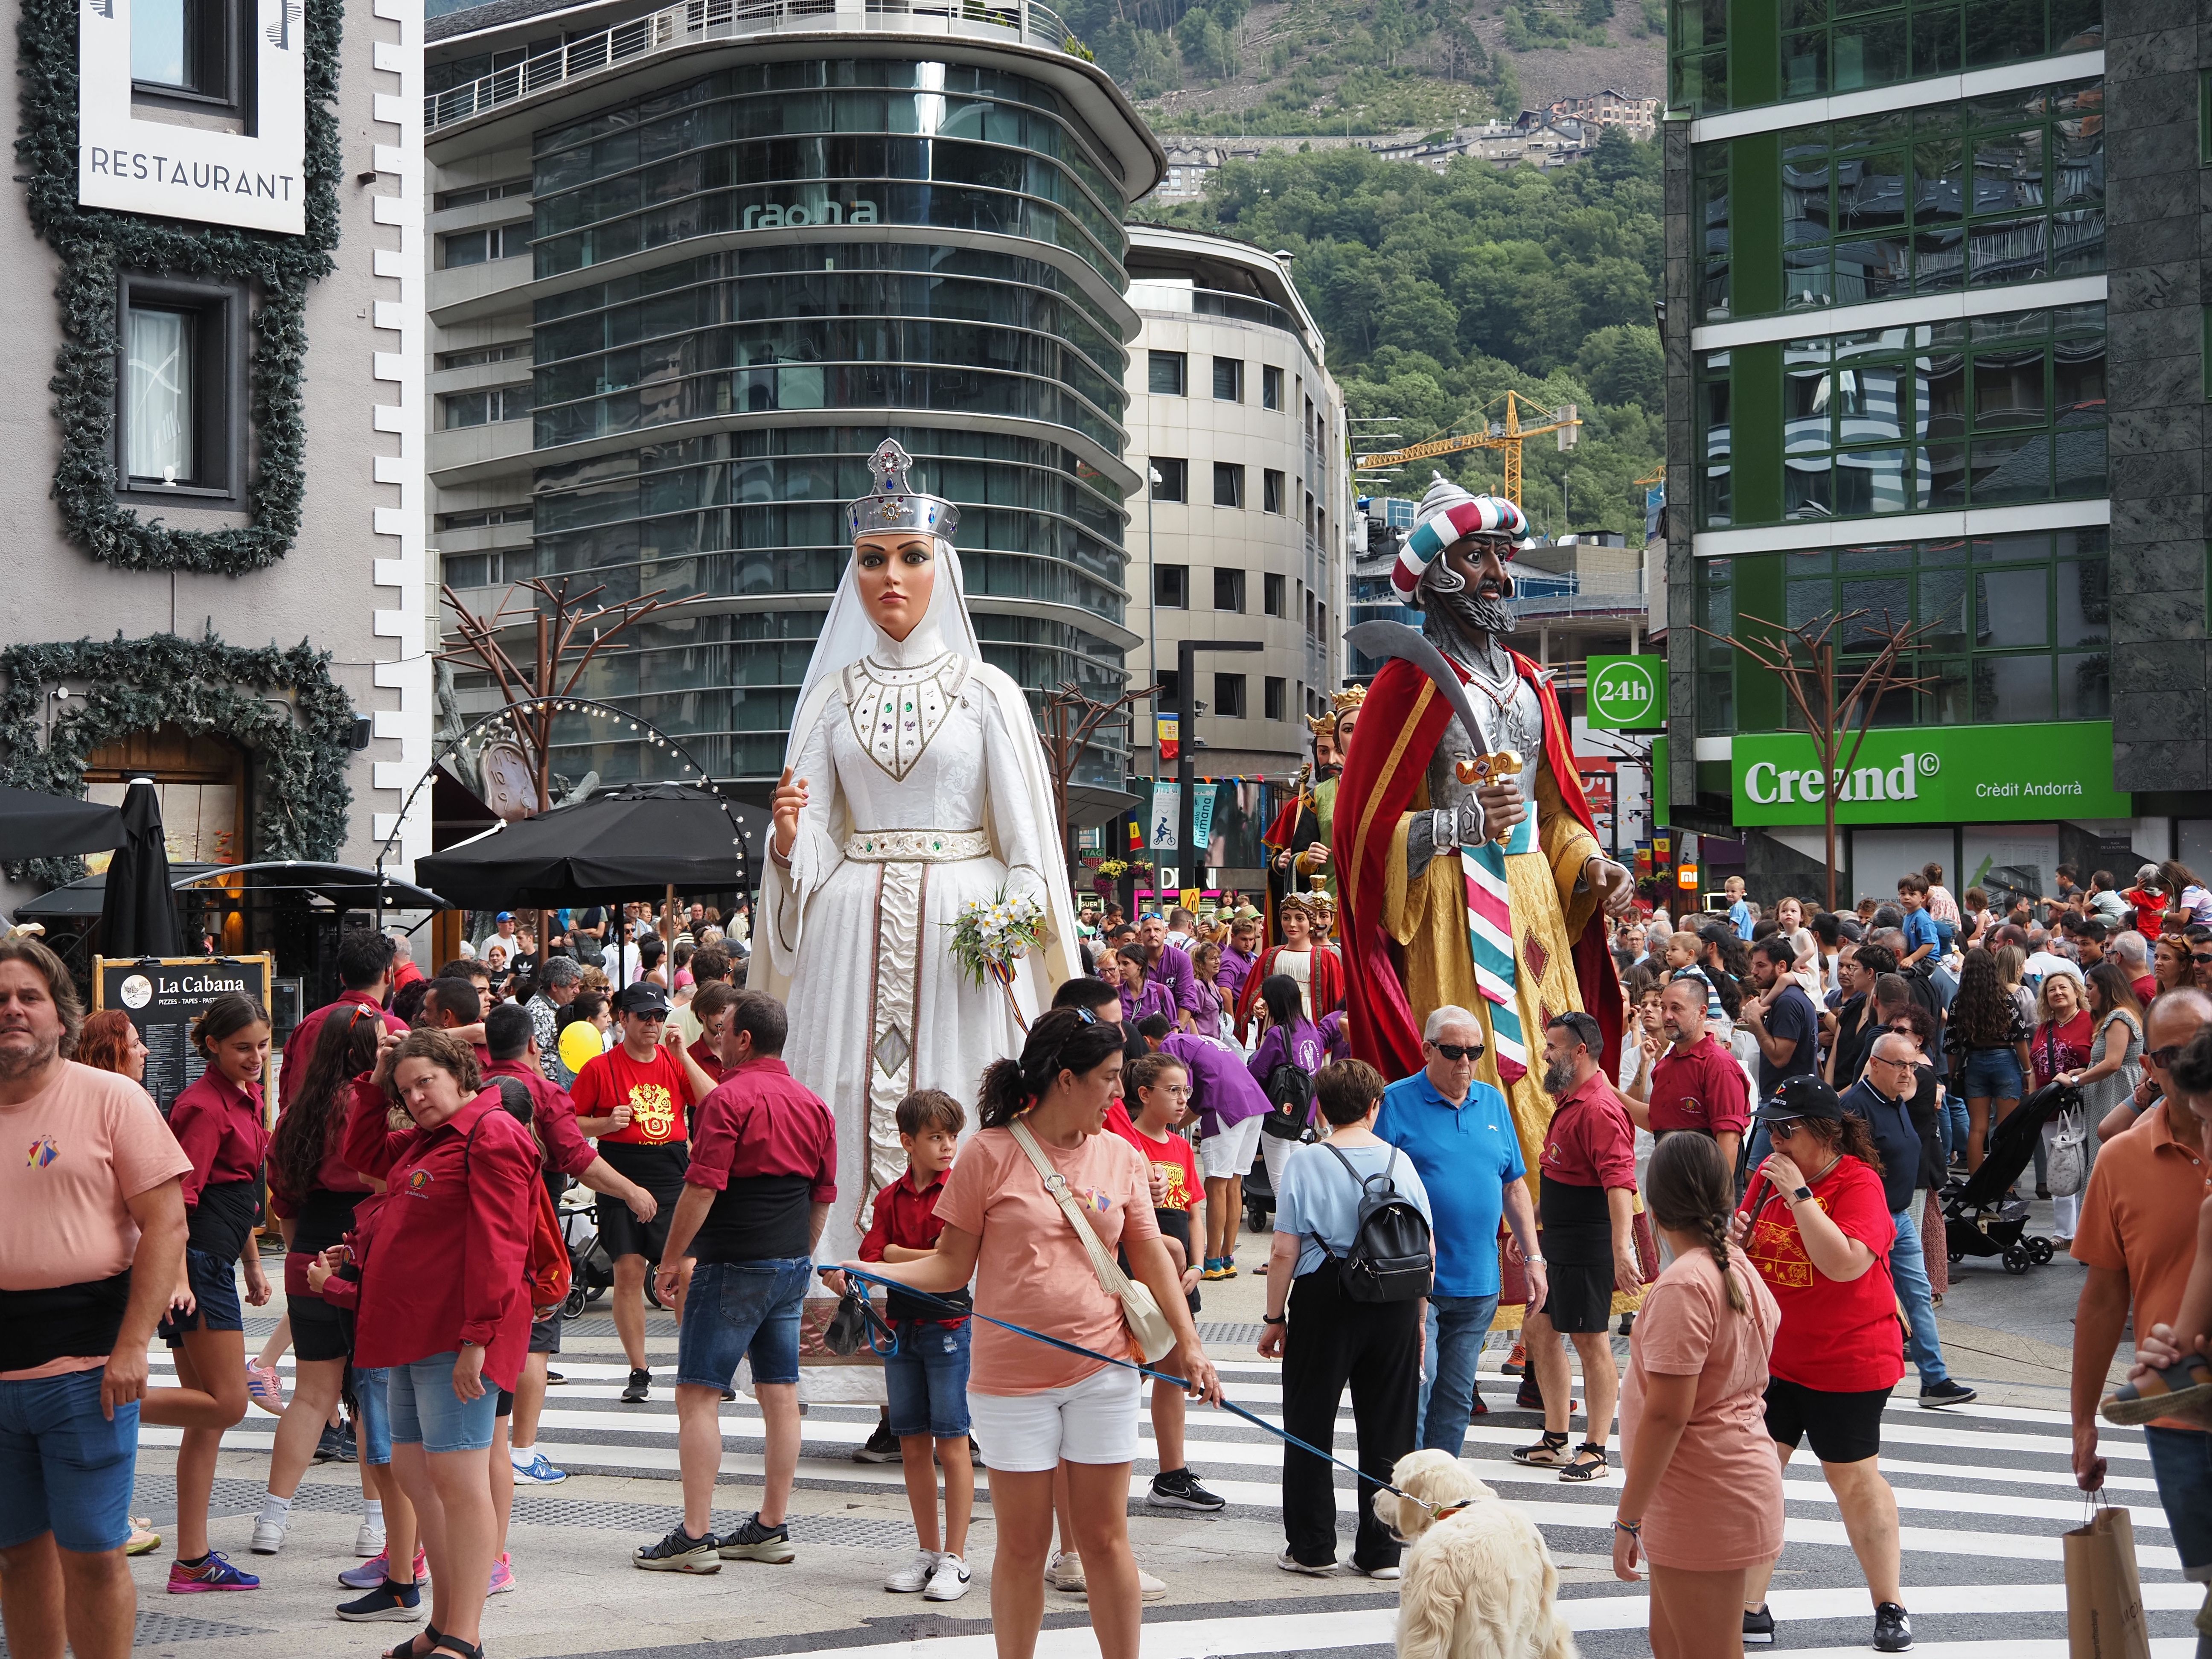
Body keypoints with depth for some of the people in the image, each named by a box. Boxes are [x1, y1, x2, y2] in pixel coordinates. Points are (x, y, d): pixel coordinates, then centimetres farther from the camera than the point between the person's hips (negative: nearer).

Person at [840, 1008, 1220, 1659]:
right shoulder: (990, 1154, -6)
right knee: (1023, 1545, 5)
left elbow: (1151, 1258, 9)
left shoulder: (1120, 1156, 5)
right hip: (1013, 1378, -2)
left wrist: (1191, 1345, 1)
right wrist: (870, 1271, -17)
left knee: (1106, 1538, 6)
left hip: (1103, 1372, 2)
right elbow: (953, 1265, -3)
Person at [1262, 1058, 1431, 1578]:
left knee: (1310, 1430, 9)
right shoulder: (1401, 1162, 2)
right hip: (1395, 1310, 3)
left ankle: (1312, 1548, 14)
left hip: (1324, 1303, -3)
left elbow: (1284, 1253, -10)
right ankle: (1382, 1551, 13)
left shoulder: (1305, 1162, -7)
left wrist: (1275, 1319, 0)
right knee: (1388, 1433, 10)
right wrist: (1418, 1320, 15)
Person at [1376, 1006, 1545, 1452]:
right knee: (1416, 1387, -11)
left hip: (1478, 1283, 5)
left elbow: (1514, 1186, 17)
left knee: (1457, 1398, 10)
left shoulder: (1493, 1103, 11)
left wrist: (1534, 1258, 11)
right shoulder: (1397, 1103, -5)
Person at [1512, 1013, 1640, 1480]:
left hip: (1588, 1249, -11)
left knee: (1591, 1341, -2)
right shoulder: (1568, 1103, 14)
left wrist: (1621, 1249, -37)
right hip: (1557, 1244, 11)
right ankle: (1556, 1442, 25)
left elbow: (1620, 1182, -29)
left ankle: (1596, 1451, 7)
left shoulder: (1599, 1109, -19)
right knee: (1538, 1330, 15)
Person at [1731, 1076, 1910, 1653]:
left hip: (1848, 1363, -5)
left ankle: (1889, 1605, 24)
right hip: (1769, 1358, 6)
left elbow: (1845, 1264, -31)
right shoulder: (1770, 1174, 4)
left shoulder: (1859, 1183, -16)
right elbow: (1750, 1250, 17)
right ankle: (1750, 1607, 5)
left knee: (1855, 1480, 8)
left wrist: (1799, 1194, -29)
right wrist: (1737, 1235, -7)